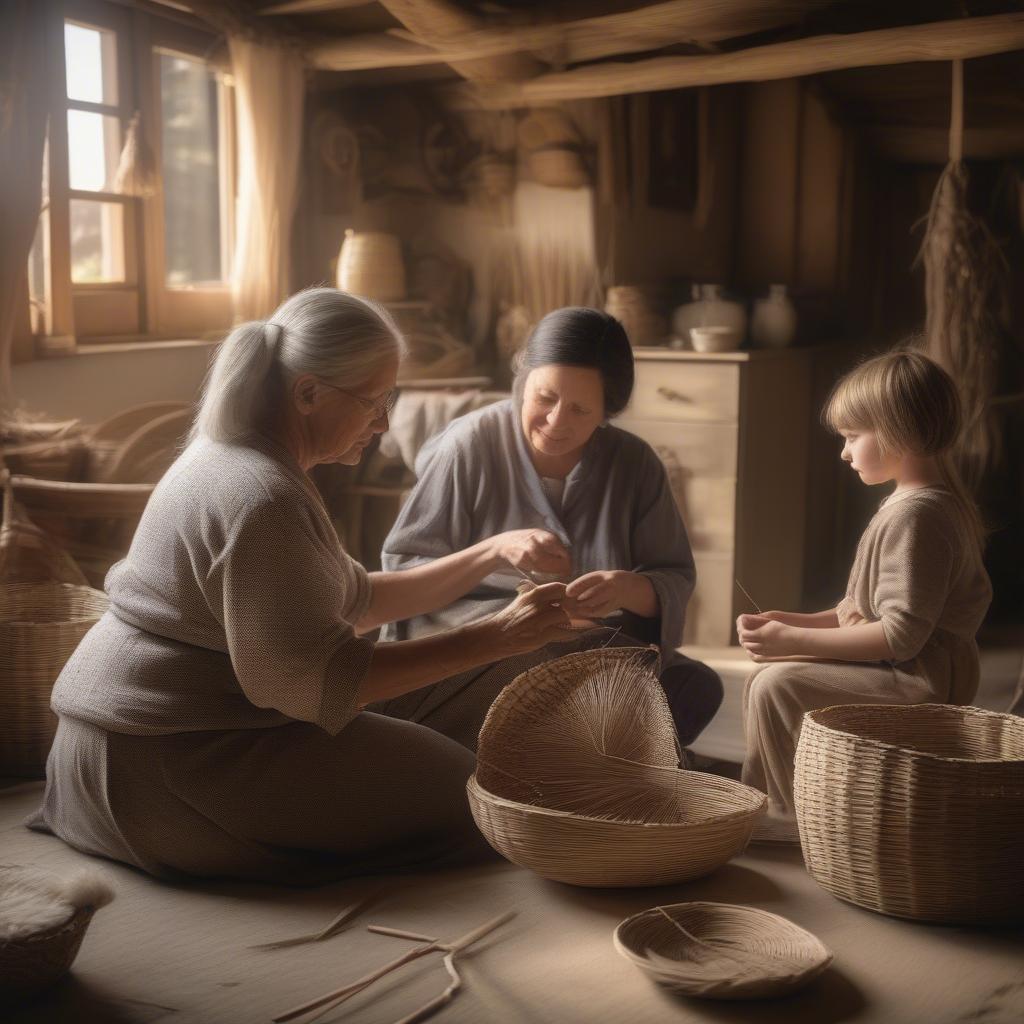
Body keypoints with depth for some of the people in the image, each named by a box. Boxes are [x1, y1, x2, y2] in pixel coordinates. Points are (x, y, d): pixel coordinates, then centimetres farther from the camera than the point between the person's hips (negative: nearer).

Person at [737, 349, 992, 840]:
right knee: (763, 680, 12)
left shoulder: (914, 515, -22)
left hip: (917, 683, -11)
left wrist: (796, 641, -21)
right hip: (918, 674, 11)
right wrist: (800, 622, 9)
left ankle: (797, 820, -3)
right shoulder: (938, 501, 12)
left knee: (777, 686, -19)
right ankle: (763, 805, 17)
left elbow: (902, 635, -26)